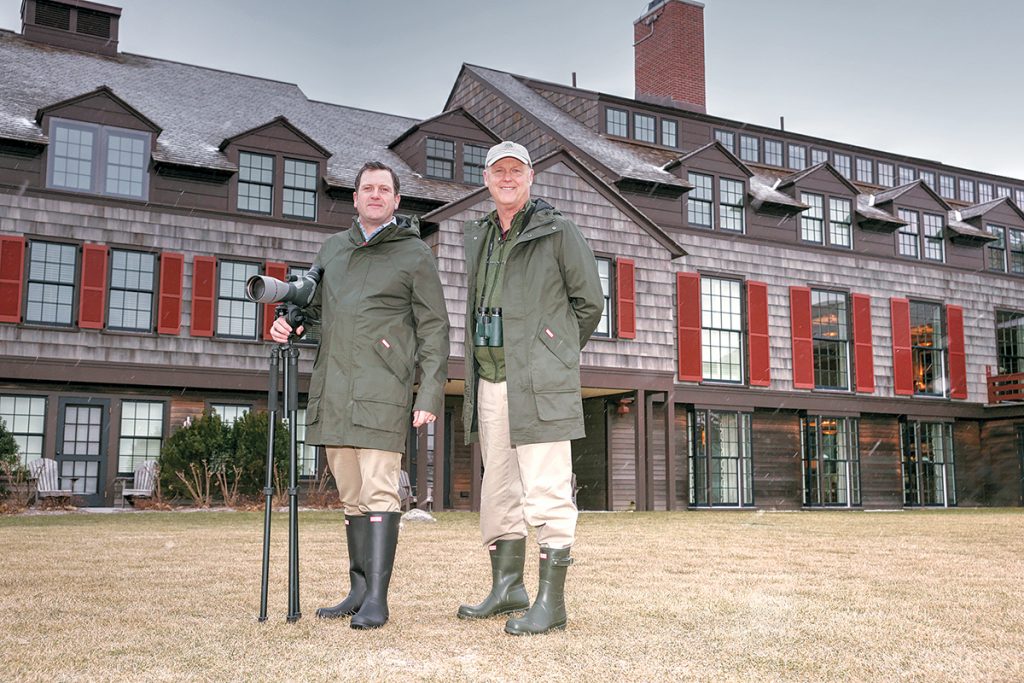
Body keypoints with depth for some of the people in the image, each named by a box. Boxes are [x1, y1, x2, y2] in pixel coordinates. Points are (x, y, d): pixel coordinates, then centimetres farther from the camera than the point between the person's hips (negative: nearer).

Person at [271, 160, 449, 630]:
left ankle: (376, 598, -9)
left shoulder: (415, 255, 5)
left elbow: (434, 329, 1)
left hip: (381, 388, -5)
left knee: (379, 492, -10)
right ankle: (358, 590, 16)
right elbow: (312, 303, 29)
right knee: (351, 495, 9)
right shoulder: (333, 248, 20)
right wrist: (289, 322, 4)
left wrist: (430, 394, -9)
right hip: (332, 388, 6)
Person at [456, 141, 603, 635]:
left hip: (540, 384, -7)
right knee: (499, 490, 13)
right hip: (490, 381, 7)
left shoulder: (557, 231, -1)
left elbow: (589, 302, 3)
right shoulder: (478, 236, 17)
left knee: (546, 492, -7)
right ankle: (506, 588, 25)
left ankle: (551, 601, -2)